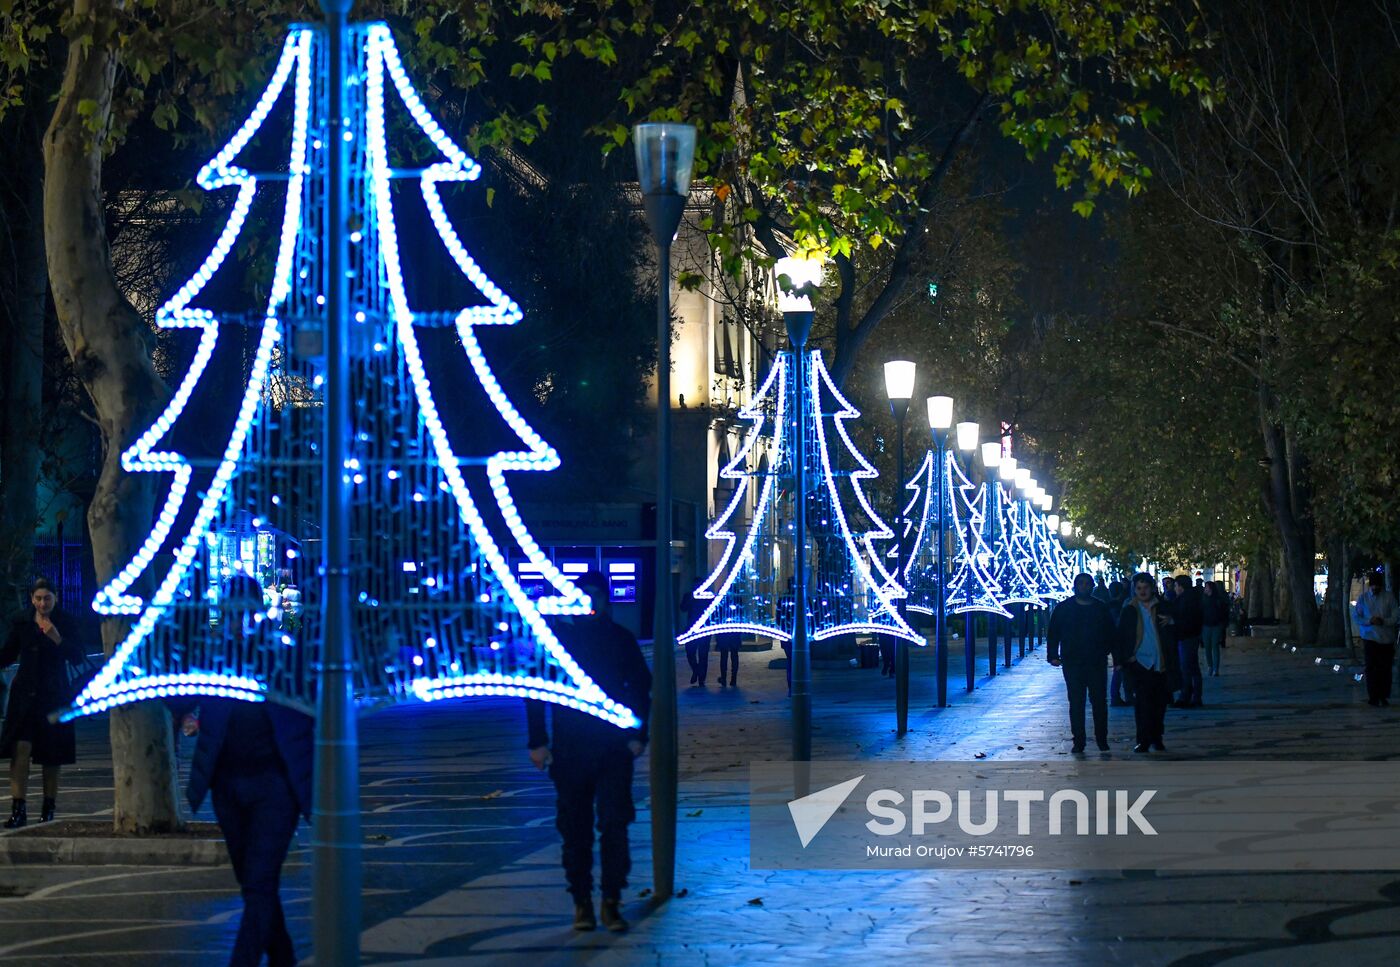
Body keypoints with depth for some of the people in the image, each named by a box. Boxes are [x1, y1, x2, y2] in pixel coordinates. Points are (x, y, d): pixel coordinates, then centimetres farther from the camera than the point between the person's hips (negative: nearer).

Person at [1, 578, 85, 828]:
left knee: (51, 756, 5)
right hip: (25, 693, 1)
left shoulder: (65, 624, -1)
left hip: (54, 695, -1)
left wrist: (57, 639, -22)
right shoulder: (21, 623, 4)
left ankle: (49, 809, 18)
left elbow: (77, 658, -8)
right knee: (20, 748, -12)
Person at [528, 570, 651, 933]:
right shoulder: (557, 639, 2)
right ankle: (582, 901, 13)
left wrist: (637, 735, 4)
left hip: (614, 749, 0)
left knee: (614, 824, -7)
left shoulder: (621, 640, 5)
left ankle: (612, 902, -3)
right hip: (570, 749, 0)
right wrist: (538, 742, -1)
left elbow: (640, 686, 13)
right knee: (575, 828, 5)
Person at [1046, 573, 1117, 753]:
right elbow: (1053, 633, 5)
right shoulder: (1063, 608, 4)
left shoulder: (1101, 608, 8)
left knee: (1099, 701, 2)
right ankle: (1078, 741, 6)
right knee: (1076, 703, 1)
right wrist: (1053, 655, -5)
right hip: (1072, 663, 0)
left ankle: (1102, 739, 11)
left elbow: (1111, 635, 12)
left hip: (1097, 663, 1)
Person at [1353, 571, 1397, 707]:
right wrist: (1369, 621, -15)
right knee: (1372, 668, -5)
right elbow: (1357, 618, 4)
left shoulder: (1389, 597, 2)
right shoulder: (1363, 598, 4)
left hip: (1387, 638, 0)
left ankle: (1384, 696, 11)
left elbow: (1395, 616, -1)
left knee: (1386, 668, 1)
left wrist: (1384, 621, -19)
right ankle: (1373, 697, 1)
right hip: (1370, 638, 0)